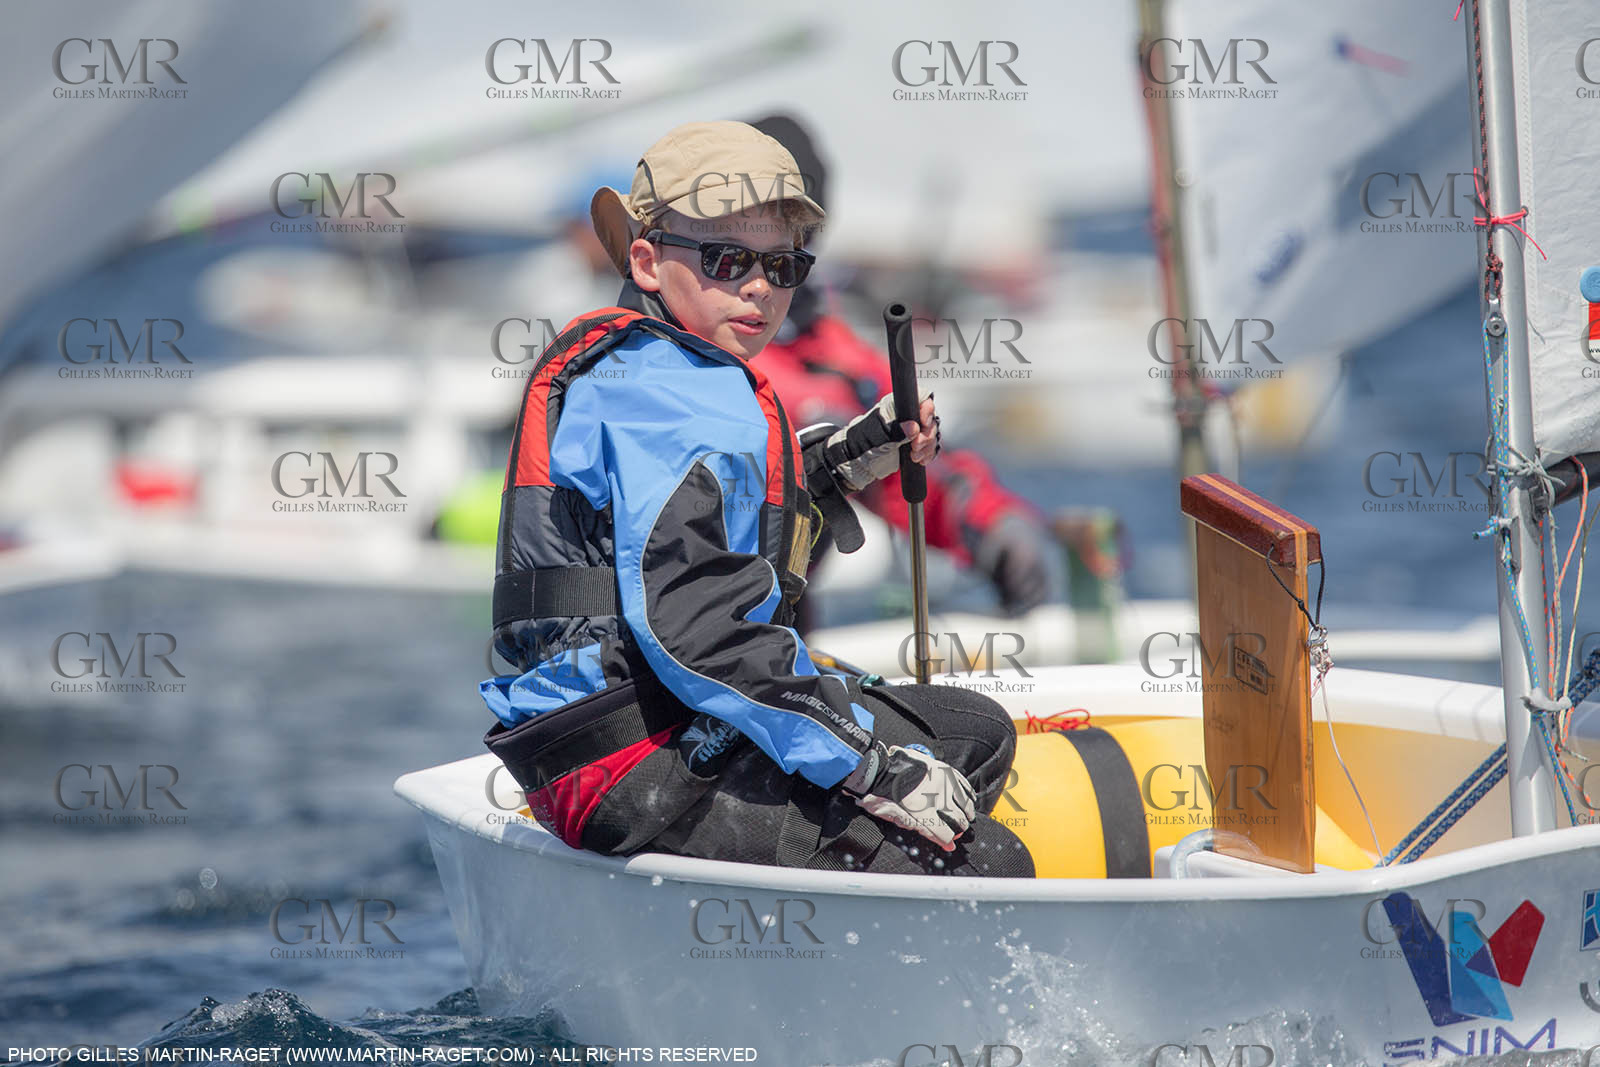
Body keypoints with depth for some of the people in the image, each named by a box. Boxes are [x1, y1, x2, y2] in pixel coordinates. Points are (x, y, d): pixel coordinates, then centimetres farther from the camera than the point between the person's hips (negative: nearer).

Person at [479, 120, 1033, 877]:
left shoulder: (617, 368, 20)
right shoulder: (679, 395, -14)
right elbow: (683, 624, -26)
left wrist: (843, 459, 25)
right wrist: (872, 766, -23)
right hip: (643, 771, -11)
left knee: (977, 733, 22)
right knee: (990, 869, -19)